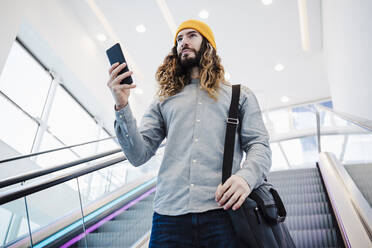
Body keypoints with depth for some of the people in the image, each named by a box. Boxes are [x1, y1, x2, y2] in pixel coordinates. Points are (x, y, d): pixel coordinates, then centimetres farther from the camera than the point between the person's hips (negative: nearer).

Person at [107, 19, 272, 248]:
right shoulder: (164, 101, 18)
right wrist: (122, 106, -5)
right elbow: (139, 155, 9)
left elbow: (259, 145, 7)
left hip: (223, 211, -1)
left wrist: (246, 176, -15)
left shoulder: (240, 95, 16)